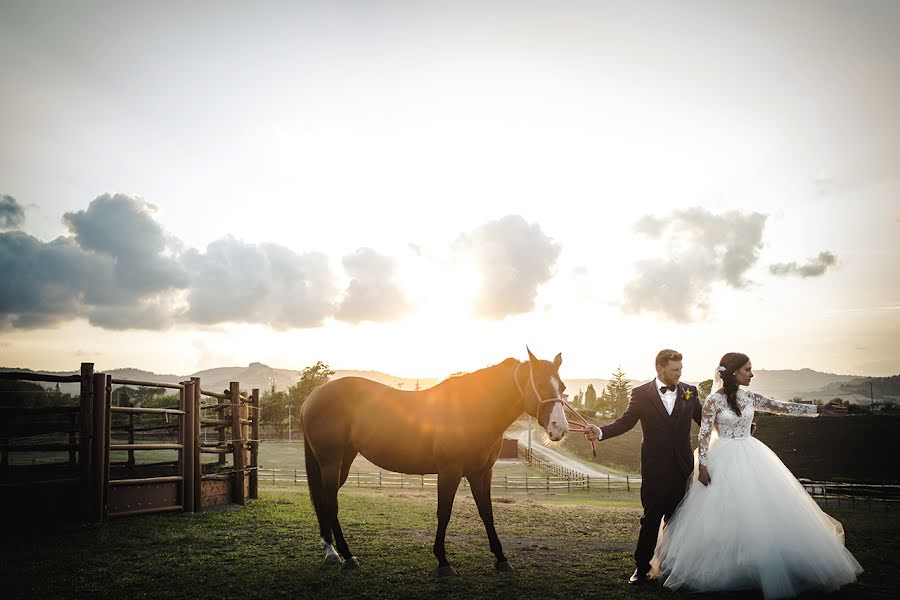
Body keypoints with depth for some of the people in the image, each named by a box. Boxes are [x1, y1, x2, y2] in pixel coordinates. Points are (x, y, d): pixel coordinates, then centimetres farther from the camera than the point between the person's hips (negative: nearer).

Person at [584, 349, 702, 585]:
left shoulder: (689, 392, 5)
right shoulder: (641, 394, -2)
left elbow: (704, 420, 8)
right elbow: (625, 422, -3)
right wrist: (601, 432, -19)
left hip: (682, 467, 2)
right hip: (655, 467, -2)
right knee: (651, 517, 3)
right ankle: (641, 567, 12)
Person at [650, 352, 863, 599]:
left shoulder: (748, 397, 5)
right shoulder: (714, 400, -11)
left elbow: (781, 407, 6)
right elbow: (704, 434, -10)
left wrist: (819, 409, 2)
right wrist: (702, 466, -15)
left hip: (750, 459, 6)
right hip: (724, 461, -6)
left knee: (761, 511, 4)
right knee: (724, 516, -2)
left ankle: (763, 567, 14)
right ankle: (723, 569, 10)